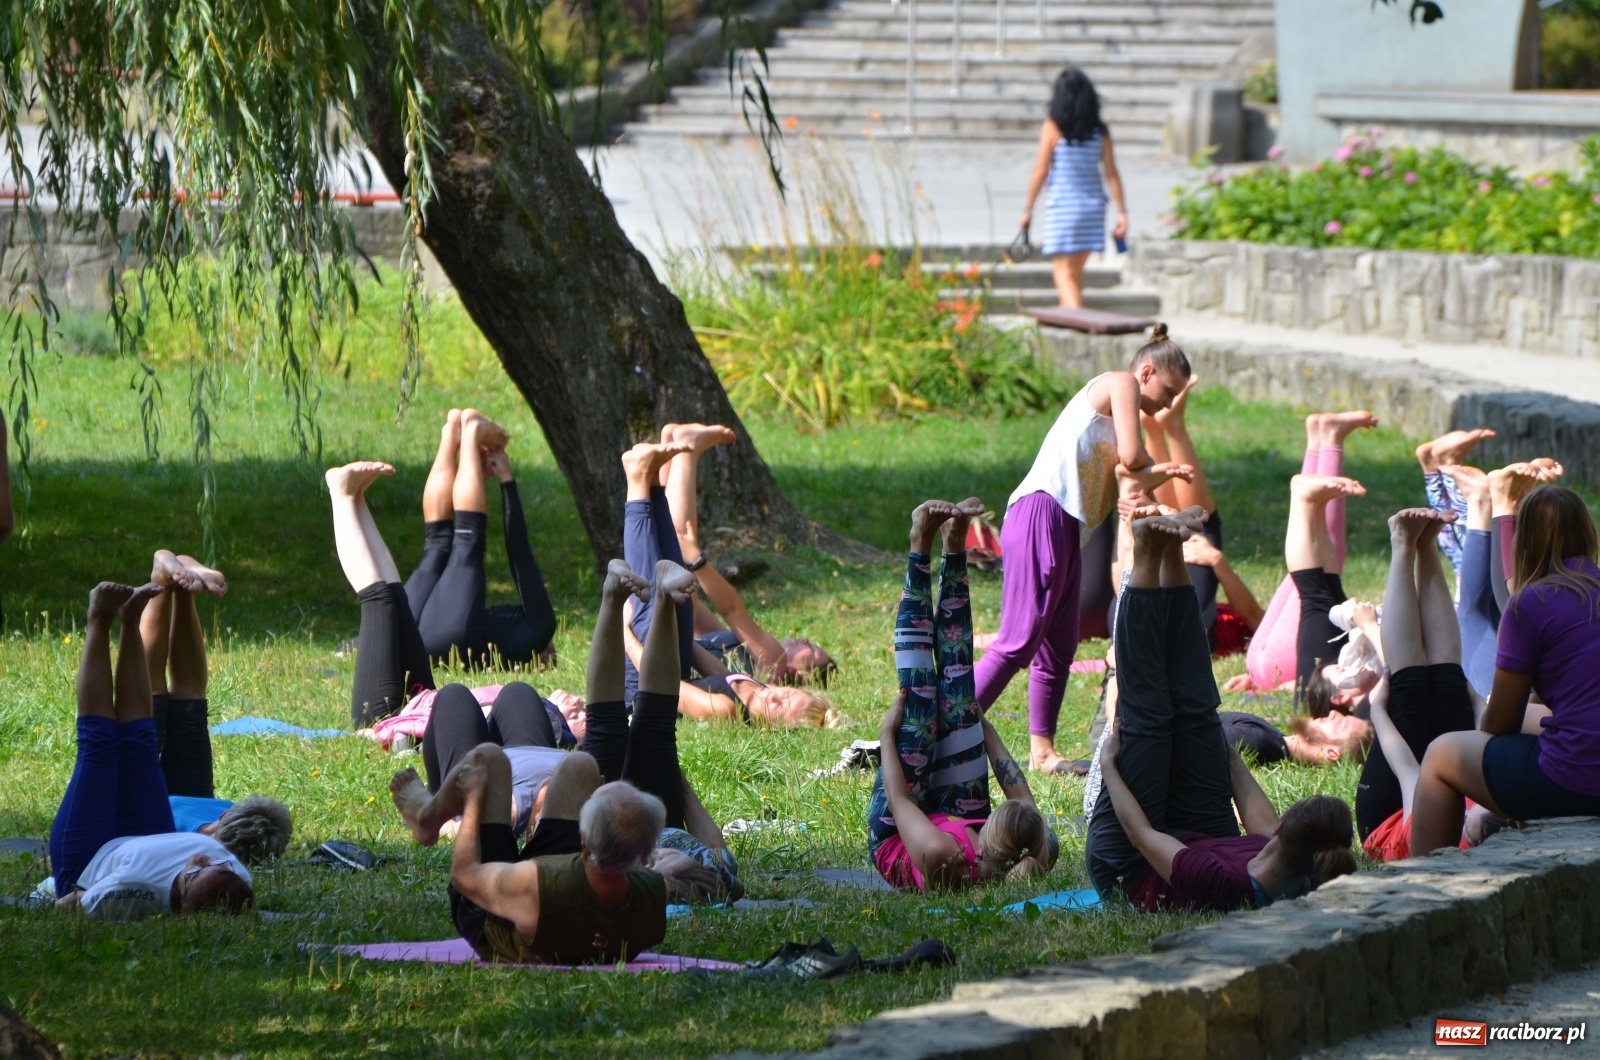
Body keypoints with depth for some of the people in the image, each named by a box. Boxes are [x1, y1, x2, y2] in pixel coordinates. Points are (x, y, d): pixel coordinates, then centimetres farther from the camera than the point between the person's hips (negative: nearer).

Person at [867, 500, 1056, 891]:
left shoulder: (943, 859, -46)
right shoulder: (1039, 854, -34)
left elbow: (899, 799, -29)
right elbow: (1021, 796, -13)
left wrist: (888, 734, -16)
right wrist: (984, 726, -1)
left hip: (892, 835, -3)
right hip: (961, 820, 3)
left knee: (920, 698, -8)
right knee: (958, 700, -3)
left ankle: (922, 547, 5)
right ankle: (953, 547, 9)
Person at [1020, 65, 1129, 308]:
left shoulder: (1053, 128, -9)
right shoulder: (1100, 131, 1)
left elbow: (1040, 172, -8)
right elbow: (1112, 174, 1)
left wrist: (1028, 208, 1)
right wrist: (1121, 212, 5)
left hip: (1061, 206, -4)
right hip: (1092, 205, 4)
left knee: (1065, 274, -3)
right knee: (1076, 270, 17)